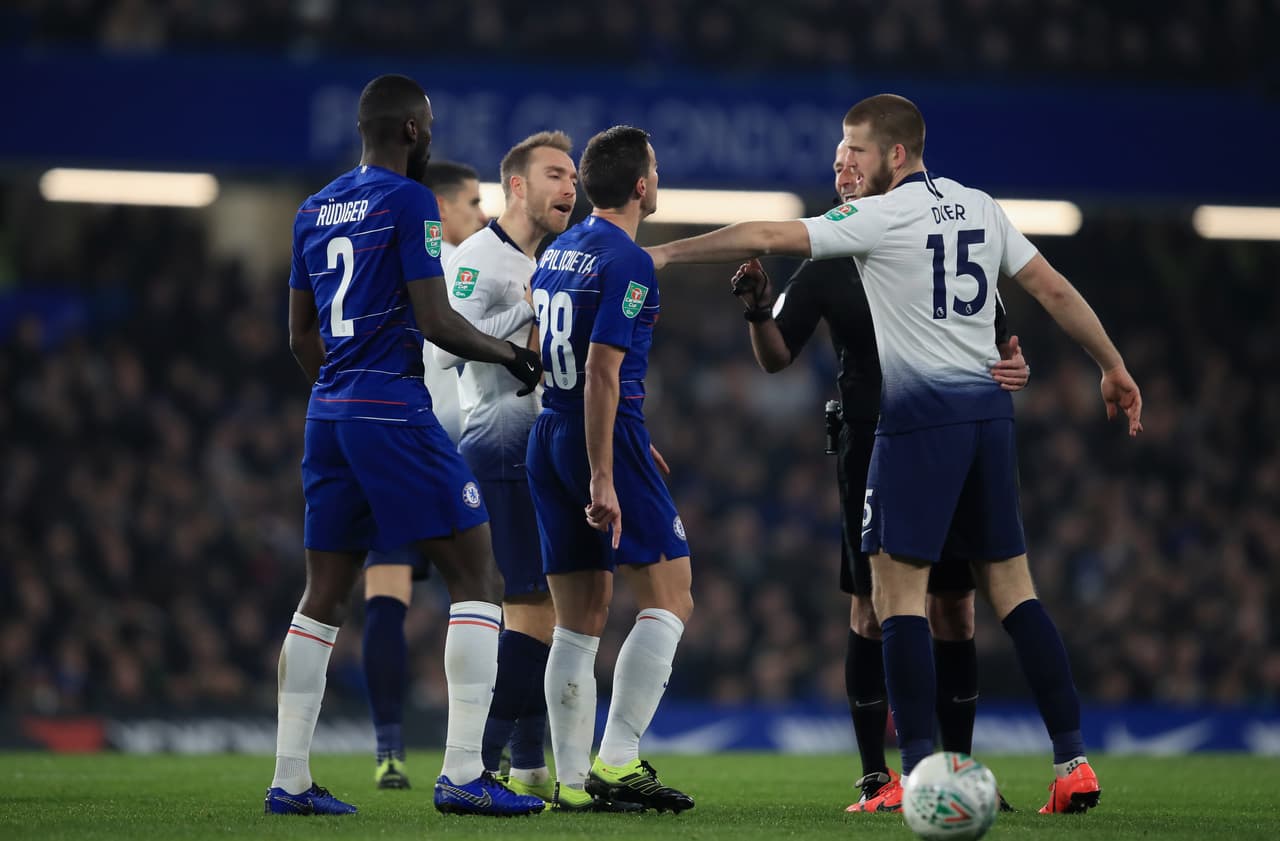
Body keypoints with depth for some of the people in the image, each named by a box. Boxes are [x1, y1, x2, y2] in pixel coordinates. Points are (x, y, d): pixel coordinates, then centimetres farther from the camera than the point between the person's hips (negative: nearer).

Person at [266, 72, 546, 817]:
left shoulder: (315, 210, 14)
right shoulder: (408, 200, -8)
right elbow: (435, 321, -13)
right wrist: (510, 356, 2)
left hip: (329, 413, 8)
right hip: (395, 411, -8)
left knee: (325, 594, 12)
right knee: (478, 580, -3)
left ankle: (291, 778, 9)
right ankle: (463, 773, -11)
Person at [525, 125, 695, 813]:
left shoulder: (556, 253, 14)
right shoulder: (628, 263, -12)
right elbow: (602, 373, -19)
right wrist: (602, 479, -20)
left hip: (548, 439, 8)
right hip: (605, 440, -8)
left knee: (577, 625, 9)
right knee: (669, 600, -3)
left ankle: (573, 780, 6)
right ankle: (617, 760, -12)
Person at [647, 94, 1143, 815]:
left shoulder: (879, 216, -7)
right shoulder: (980, 208, 11)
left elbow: (766, 238, -9)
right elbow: (1055, 289, 14)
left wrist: (664, 253, 0)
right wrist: (1114, 367, 23)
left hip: (920, 414, -7)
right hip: (989, 408, 7)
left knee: (898, 588, -2)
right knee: (1011, 586, 9)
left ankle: (920, 774, -9)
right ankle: (1074, 762, 3)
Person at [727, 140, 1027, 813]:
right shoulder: (828, 266, 5)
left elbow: (999, 342, 11)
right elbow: (776, 358, 3)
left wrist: (1016, 367, -11)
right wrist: (758, 312, -17)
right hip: (872, 449, -1)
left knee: (953, 607, 3)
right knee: (873, 606, -4)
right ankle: (876, 777, 0)